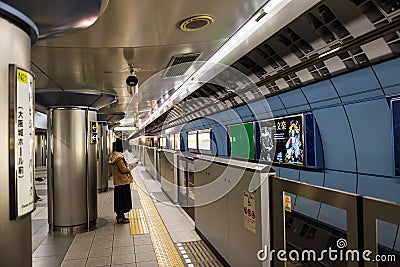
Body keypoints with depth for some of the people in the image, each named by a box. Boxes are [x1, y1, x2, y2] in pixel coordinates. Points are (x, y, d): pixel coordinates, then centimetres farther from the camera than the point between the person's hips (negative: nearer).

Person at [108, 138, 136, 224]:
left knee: (119, 199, 16)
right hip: (123, 181, -10)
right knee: (122, 199, -1)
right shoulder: (119, 157, -20)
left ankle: (119, 216, 26)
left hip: (117, 181, 10)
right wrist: (131, 166, -5)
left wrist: (128, 166, 14)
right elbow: (124, 169, -19)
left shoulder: (114, 156, 11)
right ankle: (121, 217, 7)